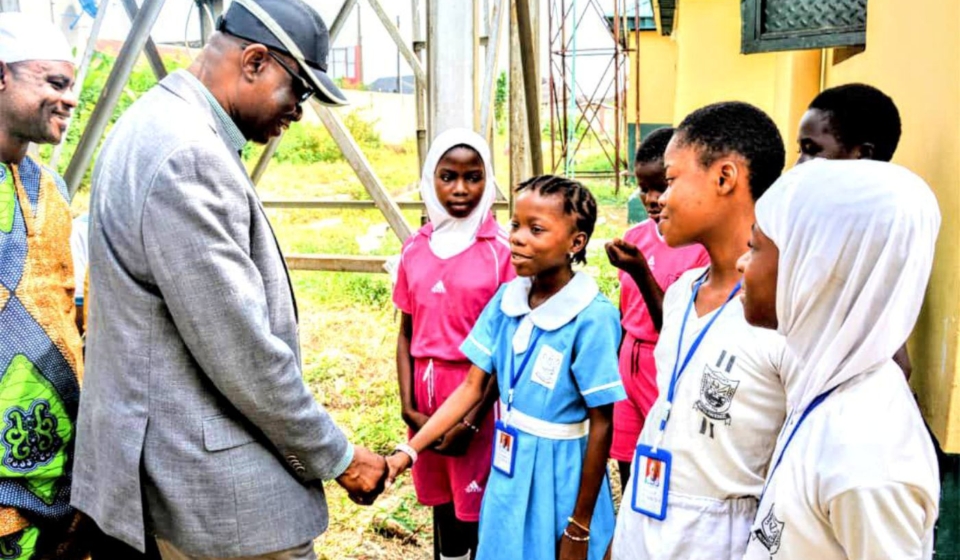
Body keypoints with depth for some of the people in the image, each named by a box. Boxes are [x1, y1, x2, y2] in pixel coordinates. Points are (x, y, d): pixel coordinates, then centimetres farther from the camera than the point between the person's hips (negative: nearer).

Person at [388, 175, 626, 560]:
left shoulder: (593, 318, -21)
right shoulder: (507, 299, -3)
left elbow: (601, 427, -16)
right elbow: (472, 387, -1)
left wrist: (579, 528, -12)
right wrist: (408, 452, -8)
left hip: (560, 478, -5)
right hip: (508, 473, 6)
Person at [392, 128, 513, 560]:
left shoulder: (501, 250, -8)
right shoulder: (415, 249, 5)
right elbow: (406, 334, 8)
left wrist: (472, 420, -11)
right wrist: (408, 406, -3)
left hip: (480, 394, -4)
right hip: (427, 393, 4)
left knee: (479, 508, 3)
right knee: (441, 500, 16)